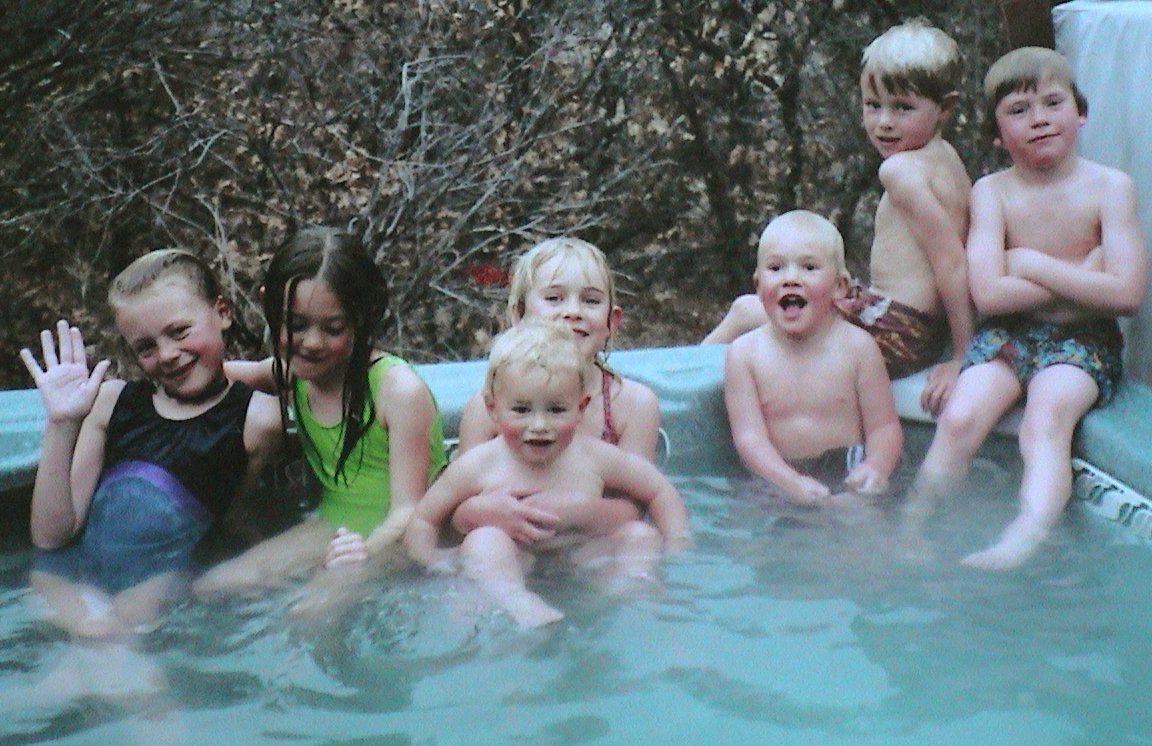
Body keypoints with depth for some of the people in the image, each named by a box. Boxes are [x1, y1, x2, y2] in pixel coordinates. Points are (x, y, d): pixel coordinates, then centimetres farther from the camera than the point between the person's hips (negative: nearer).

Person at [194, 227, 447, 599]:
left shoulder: (399, 390, -21)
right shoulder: (292, 374, -2)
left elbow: (407, 512, -22)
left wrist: (368, 550, -43)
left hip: (394, 540, -6)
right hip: (333, 529, 7)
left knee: (321, 607, -33)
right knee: (210, 589, -10)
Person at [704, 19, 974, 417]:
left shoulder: (900, 169, -19)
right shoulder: (946, 158, 9)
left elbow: (951, 262, -23)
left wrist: (963, 357, -19)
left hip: (895, 331, -10)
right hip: (928, 331, 10)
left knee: (745, 311, 5)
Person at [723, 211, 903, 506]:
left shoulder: (857, 346, -1)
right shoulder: (744, 354, -3)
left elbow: (884, 426, 0)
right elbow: (748, 435, -9)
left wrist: (876, 467, -23)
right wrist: (790, 483, -26)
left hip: (847, 474, -1)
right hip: (777, 478, 1)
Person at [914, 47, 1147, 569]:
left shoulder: (1109, 187, -3)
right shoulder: (991, 192, 1)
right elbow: (989, 294, -11)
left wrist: (1033, 264, -9)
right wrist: (1083, 275, -11)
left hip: (1082, 341, -2)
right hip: (1006, 336, 2)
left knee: (1046, 415, -31)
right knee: (959, 418, -23)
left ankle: (1024, 540, -48)